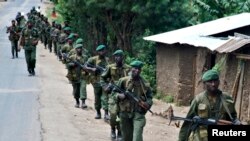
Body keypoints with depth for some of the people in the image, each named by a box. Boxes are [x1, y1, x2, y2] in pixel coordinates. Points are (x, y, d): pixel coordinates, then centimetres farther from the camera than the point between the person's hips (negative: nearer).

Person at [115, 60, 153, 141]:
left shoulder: (144, 83, 2)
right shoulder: (123, 81, 1)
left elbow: (149, 97, 10)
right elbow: (117, 95, 6)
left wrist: (148, 104, -11)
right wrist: (122, 96, -16)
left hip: (138, 114, -2)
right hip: (125, 113, 2)